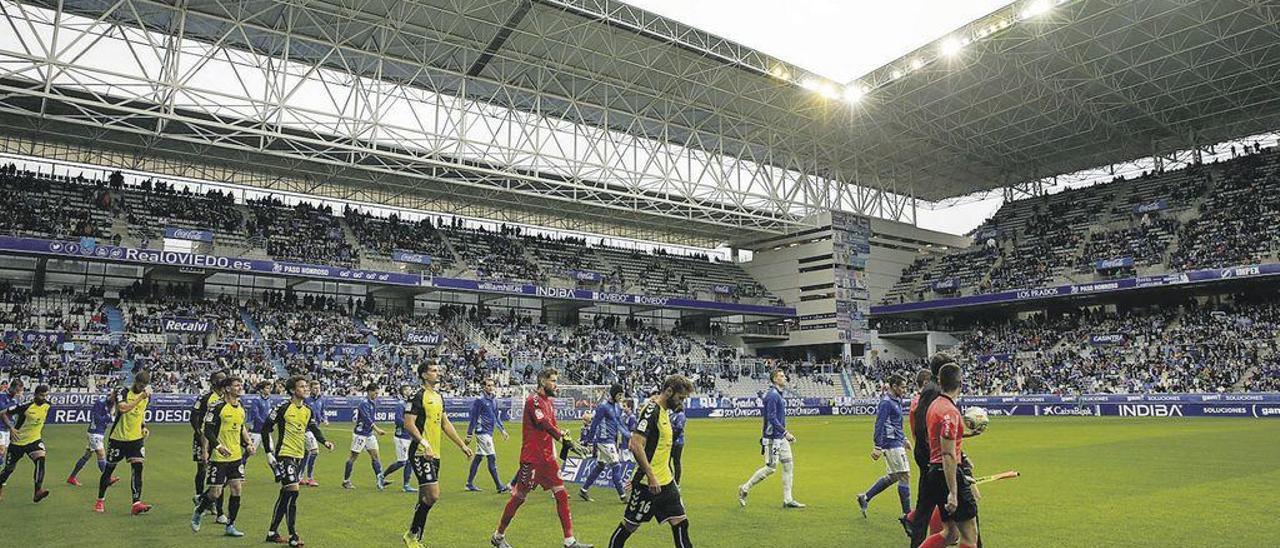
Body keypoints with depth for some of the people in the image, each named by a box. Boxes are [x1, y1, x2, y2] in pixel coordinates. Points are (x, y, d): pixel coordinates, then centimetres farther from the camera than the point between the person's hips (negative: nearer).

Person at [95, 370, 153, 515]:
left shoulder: (147, 396, 5)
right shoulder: (122, 392, -13)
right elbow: (123, 408, -32)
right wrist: (141, 397, -36)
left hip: (136, 438, 3)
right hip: (118, 438, -3)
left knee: (138, 467, -11)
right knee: (109, 468, 10)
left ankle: (136, 503, -15)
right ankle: (100, 501, 32)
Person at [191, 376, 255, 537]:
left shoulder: (241, 408, 9)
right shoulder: (218, 407, -13)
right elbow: (207, 430, -13)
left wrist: (248, 444, 9)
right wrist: (218, 446, -24)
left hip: (236, 456, 6)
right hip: (219, 457, -6)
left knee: (236, 489, 3)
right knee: (215, 492, -2)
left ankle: (230, 526, 13)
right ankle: (198, 513, 28)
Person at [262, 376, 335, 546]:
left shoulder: (308, 410, 7)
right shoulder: (283, 407, -12)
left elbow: (314, 429, 14)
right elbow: (266, 429, -9)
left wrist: (325, 442, -4)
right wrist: (269, 453, -11)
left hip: (299, 456, 7)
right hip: (284, 454, -7)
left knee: (285, 494, 14)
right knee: (292, 491, -13)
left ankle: (272, 532, 27)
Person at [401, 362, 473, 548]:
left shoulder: (439, 397, 15)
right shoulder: (419, 396, -11)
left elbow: (445, 424, 21)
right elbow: (408, 423, -17)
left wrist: (462, 445, 19)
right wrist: (424, 444, -26)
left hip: (434, 454, 8)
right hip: (420, 453, -8)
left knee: (425, 499, 12)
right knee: (433, 495, -12)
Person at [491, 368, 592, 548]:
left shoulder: (549, 401, 14)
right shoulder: (533, 400, -13)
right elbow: (544, 424, -23)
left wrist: (564, 439, 0)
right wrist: (563, 435, -19)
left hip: (548, 458, 8)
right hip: (532, 458, -8)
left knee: (561, 494, 2)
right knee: (519, 496, 3)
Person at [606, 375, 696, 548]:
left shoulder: (664, 411, 11)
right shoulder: (651, 410, -18)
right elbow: (636, 445, -26)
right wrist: (651, 477, -24)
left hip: (666, 482, 9)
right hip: (648, 482, -9)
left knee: (680, 522, 6)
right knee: (629, 525, 6)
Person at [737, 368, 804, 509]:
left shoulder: (779, 394, 15)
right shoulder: (772, 395, -17)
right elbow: (772, 418, -23)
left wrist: (785, 434, 18)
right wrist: (786, 433, -23)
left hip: (781, 438, 10)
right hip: (772, 438, -10)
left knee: (788, 465, 7)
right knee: (771, 468, -5)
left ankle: (788, 500, 12)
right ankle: (745, 489, 9)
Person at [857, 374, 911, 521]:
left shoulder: (896, 401, 14)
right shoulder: (886, 402, -16)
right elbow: (879, 425, -20)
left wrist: (904, 439, 24)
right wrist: (877, 447, -22)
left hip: (897, 443, 10)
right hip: (891, 444, -10)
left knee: (892, 476, 14)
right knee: (904, 475, -5)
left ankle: (865, 497, 22)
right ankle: (907, 514, 3)